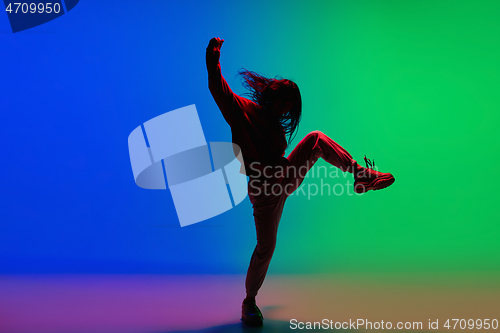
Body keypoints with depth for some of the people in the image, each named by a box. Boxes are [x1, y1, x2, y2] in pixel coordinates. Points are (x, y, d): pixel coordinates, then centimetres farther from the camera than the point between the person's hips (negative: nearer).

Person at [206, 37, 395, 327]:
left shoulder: (277, 127, 18)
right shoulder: (242, 108, -4)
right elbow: (218, 88, -16)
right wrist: (213, 58, -29)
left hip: (286, 178, 7)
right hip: (265, 189, -6)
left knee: (317, 139, -1)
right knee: (266, 247, -3)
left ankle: (362, 175, -2)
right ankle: (249, 302, 17)